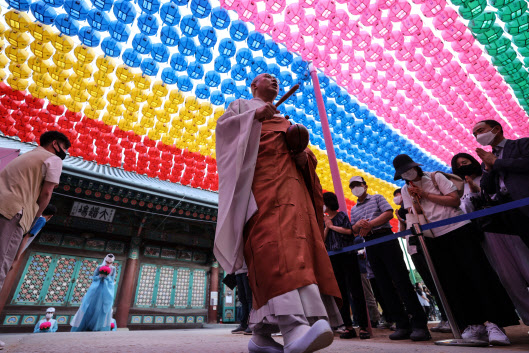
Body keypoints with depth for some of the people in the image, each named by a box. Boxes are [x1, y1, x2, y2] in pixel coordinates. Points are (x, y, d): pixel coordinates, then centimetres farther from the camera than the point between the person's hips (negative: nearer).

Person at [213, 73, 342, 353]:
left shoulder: (284, 120, 39)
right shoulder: (242, 105, 27)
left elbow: (298, 149, 30)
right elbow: (222, 124, 8)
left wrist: (304, 157, 6)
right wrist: (255, 115, -5)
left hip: (289, 181, 6)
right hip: (260, 174, -5)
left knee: (295, 239, -13)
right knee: (273, 236, -28)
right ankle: (294, 326, -41)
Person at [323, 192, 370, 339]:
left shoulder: (342, 215, 4)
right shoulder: (323, 221, 15)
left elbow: (349, 231, -12)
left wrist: (332, 226, -3)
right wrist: (327, 227, -4)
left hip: (347, 255, -4)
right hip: (333, 259, 5)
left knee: (355, 291, -2)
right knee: (341, 293, 7)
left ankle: (363, 327, 5)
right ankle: (348, 327, 15)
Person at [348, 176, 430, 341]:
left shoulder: (377, 198, 9)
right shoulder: (354, 210, 21)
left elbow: (389, 213, -6)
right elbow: (354, 231, 17)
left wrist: (370, 225, -12)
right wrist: (358, 224, -6)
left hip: (385, 238, -5)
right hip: (370, 245, 5)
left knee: (401, 280, -8)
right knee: (385, 284, 3)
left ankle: (419, 324, -3)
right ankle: (403, 325, 10)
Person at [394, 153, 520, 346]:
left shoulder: (435, 177, 0)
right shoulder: (406, 190, 7)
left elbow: (455, 200, -8)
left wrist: (425, 194, -12)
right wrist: (415, 199, -15)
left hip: (459, 229, -3)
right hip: (434, 239, 3)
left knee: (477, 274, -4)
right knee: (452, 282, 3)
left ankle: (491, 323, 5)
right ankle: (473, 325, 13)